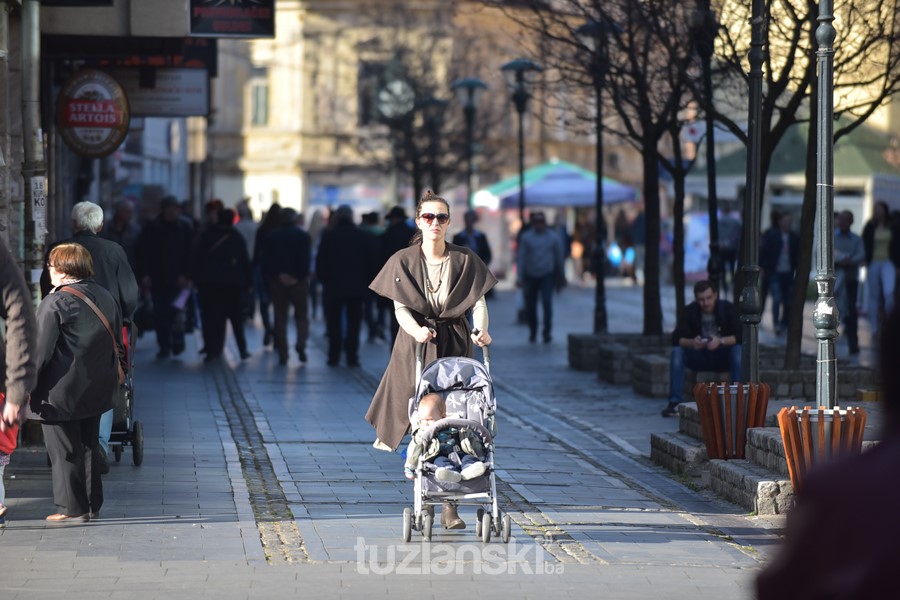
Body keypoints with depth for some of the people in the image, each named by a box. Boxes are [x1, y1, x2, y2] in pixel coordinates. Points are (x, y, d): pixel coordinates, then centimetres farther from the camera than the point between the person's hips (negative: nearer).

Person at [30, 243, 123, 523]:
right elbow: (117, 342, 13)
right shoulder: (106, 297, 6)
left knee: (64, 450, 1)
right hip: (96, 390, 7)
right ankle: (92, 505, 22)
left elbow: (41, 350, -17)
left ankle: (72, 508, 3)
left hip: (61, 392, -7)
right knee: (88, 447, 17)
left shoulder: (55, 302, -17)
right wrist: (109, 375, 22)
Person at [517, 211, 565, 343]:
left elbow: (559, 257, 12)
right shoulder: (526, 237, 1)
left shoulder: (553, 237, 3)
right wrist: (520, 276, -7)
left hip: (547, 276, -1)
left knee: (547, 303, -16)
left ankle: (547, 332, -12)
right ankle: (532, 331, 24)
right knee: (530, 306, 5)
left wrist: (560, 276, 16)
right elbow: (521, 257, 0)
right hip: (530, 276, 1)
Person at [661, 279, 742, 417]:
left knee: (738, 350, -32)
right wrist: (691, 343, -39)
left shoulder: (727, 308, -12)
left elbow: (740, 336, -20)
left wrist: (721, 341, -38)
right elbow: (676, 337, -17)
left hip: (723, 358, -1)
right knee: (677, 352, -26)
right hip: (699, 358, 1)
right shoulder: (690, 311, -9)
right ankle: (674, 402, -29)